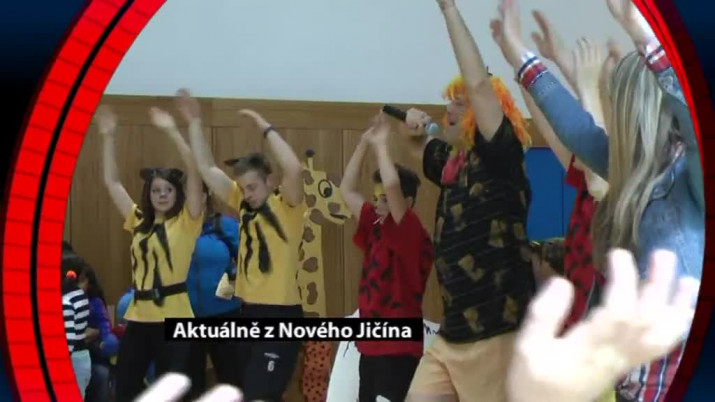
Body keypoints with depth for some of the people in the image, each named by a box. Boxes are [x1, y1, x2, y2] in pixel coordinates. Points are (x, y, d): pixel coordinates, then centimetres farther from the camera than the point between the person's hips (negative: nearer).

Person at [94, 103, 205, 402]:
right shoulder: (138, 221, 12)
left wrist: (172, 131, -19)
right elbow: (112, 181, 16)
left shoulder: (186, 222, -2)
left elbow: (194, 174, -14)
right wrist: (108, 137, 10)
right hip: (139, 317, 5)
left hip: (174, 318, -5)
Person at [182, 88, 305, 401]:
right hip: (249, 311, 8)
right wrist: (195, 124, 6)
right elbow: (207, 169, 11)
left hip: (281, 315, -8)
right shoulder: (243, 206, 9)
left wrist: (266, 128, -20)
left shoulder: (286, 207, -9)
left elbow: (294, 169, -28)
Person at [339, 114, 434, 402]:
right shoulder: (376, 228, 10)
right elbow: (346, 190, 17)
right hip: (372, 345, 8)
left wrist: (380, 144, -12)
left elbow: (392, 184, -27)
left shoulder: (412, 234, -12)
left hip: (399, 349, -8)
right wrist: (364, 143, 12)